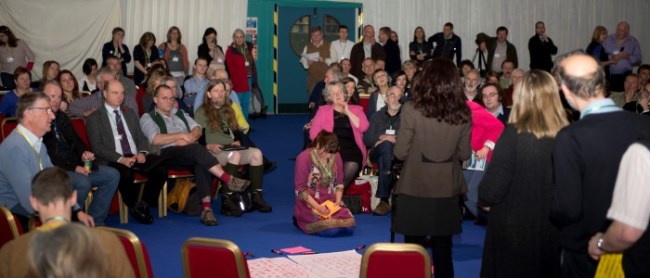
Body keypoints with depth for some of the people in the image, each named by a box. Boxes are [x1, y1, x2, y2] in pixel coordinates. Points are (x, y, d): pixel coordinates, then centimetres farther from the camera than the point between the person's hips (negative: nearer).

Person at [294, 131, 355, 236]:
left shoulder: (336, 157, 2)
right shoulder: (303, 158, -14)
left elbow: (339, 183, 12)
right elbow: (300, 189, -14)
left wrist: (338, 200, -7)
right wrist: (317, 206, -21)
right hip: (310, 204, -5)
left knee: (349, 227, -15)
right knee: (331, 229, -26)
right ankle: (300, 220, 4)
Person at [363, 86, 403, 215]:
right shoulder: (377, 116, 20)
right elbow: (367, 139, 7)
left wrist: (394, 139, -13)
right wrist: (381, 137, -11)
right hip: (378, 153, 1)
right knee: (387, 144, -34)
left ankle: (384, 200, -38)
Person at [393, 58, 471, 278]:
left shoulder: (412, 110, -15)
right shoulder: (463, 113, -6)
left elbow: (400, 153, -9)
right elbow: (464, 154, 3)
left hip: (415, 188, -3)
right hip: (447, 190, 3)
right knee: (443, 249, 14)